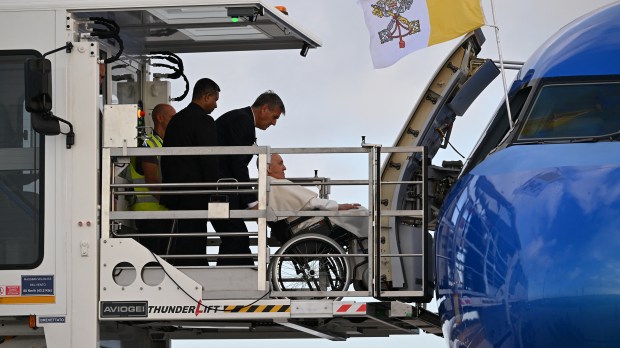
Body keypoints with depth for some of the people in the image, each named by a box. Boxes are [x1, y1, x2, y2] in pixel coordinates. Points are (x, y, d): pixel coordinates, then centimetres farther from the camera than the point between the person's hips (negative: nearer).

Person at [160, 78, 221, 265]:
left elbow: (165, 157, 18)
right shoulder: (204, 121, -11)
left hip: (174, 192, 8)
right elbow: (209, 159, -15)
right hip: (195, 193, -8)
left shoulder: (176, 120, 15)